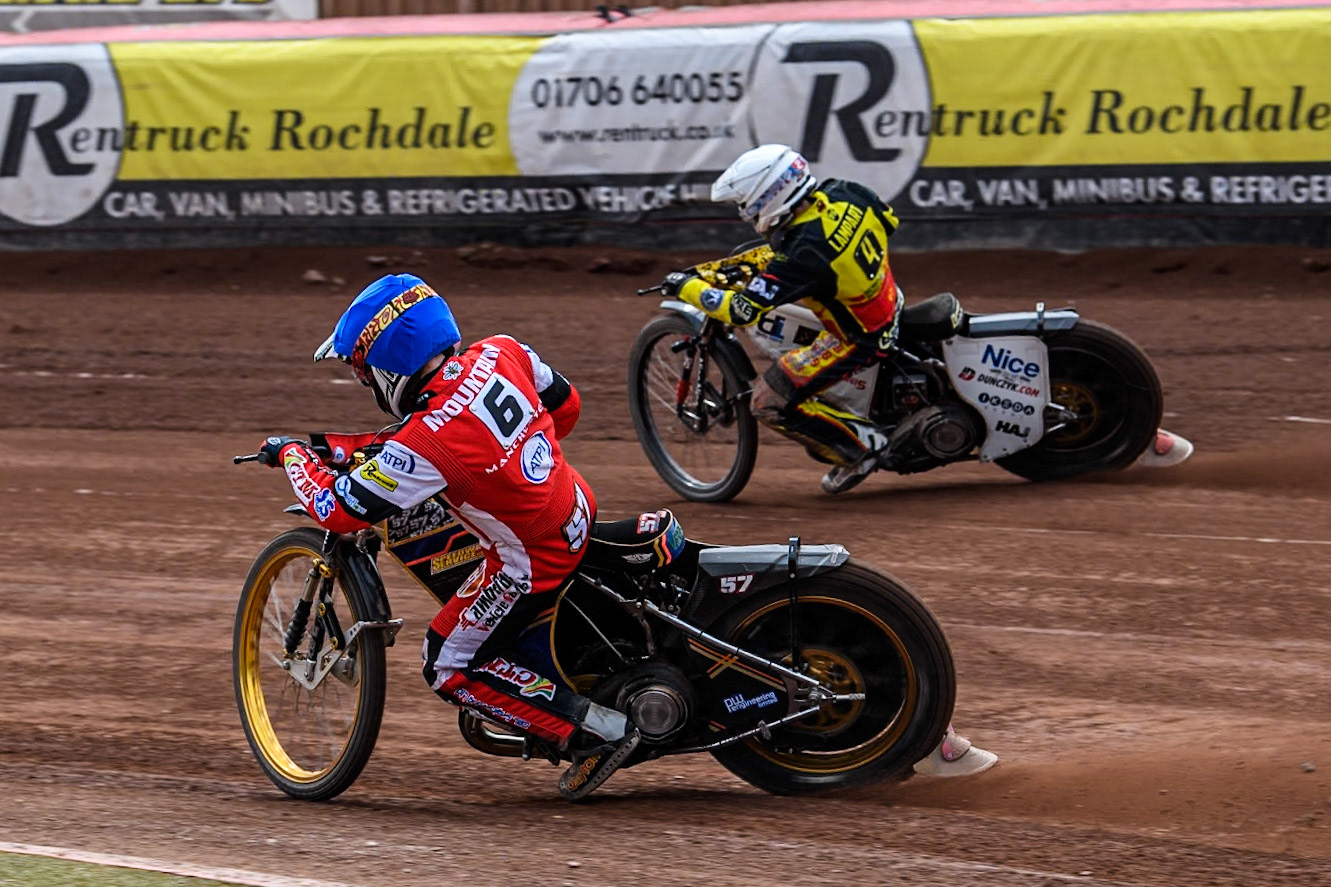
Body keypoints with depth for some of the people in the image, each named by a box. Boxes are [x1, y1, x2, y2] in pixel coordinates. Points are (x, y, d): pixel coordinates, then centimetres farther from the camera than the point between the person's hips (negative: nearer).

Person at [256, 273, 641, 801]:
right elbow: (566, 404, 8)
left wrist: (291, 454, 0)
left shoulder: (426, 444, -29)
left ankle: (597, 732, 1)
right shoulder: (502, 354, -11)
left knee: (450, 668, 9)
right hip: (579, 508, 8)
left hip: (532, 560, -8)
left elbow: (337, 510, -18)